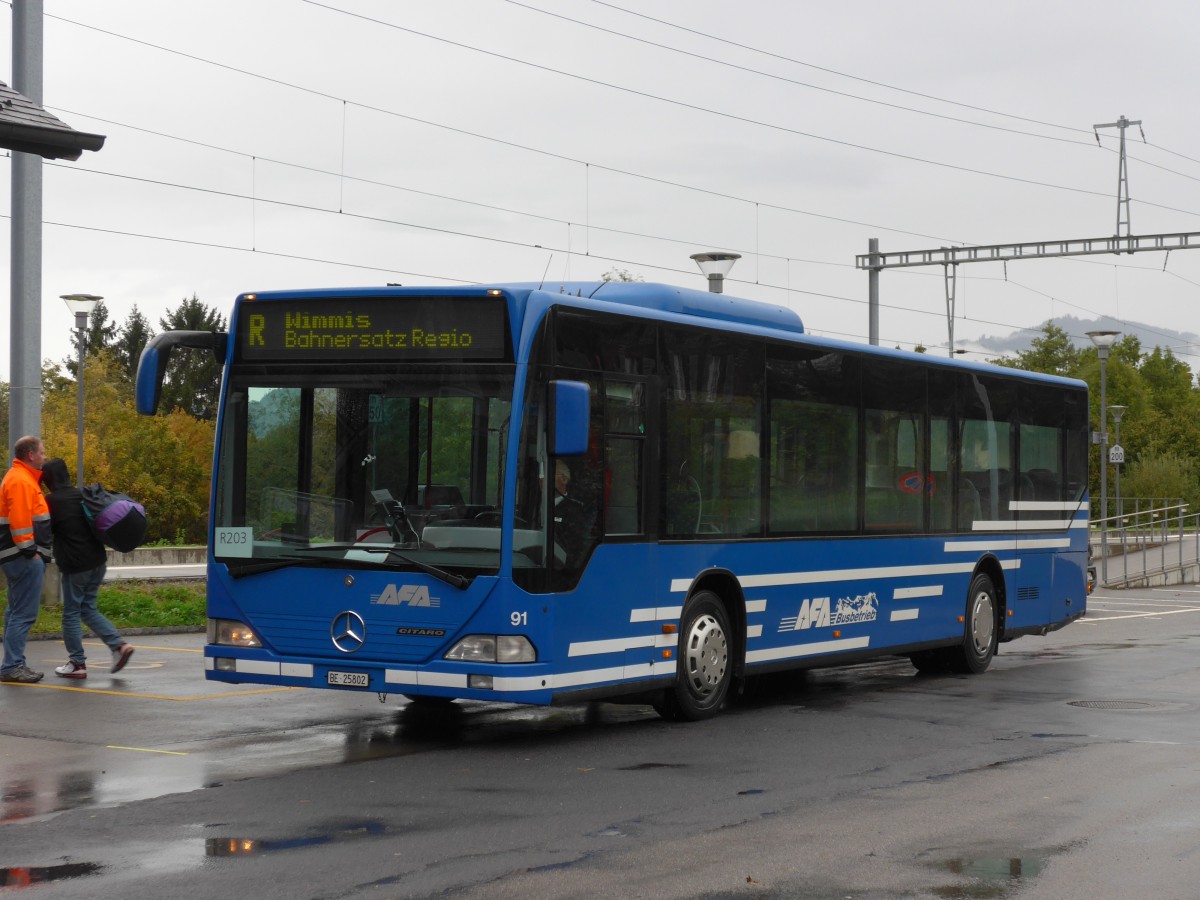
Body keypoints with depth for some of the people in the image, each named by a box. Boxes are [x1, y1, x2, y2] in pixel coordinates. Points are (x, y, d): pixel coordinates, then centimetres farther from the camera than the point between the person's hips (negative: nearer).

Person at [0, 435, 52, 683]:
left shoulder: (22, 478, 20)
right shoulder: (21, 480, -14)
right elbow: (20, 521, -22)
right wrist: (30, 551, -20)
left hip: (21, 558, 11)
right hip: (24, 558, -11)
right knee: (24, 613, -10)